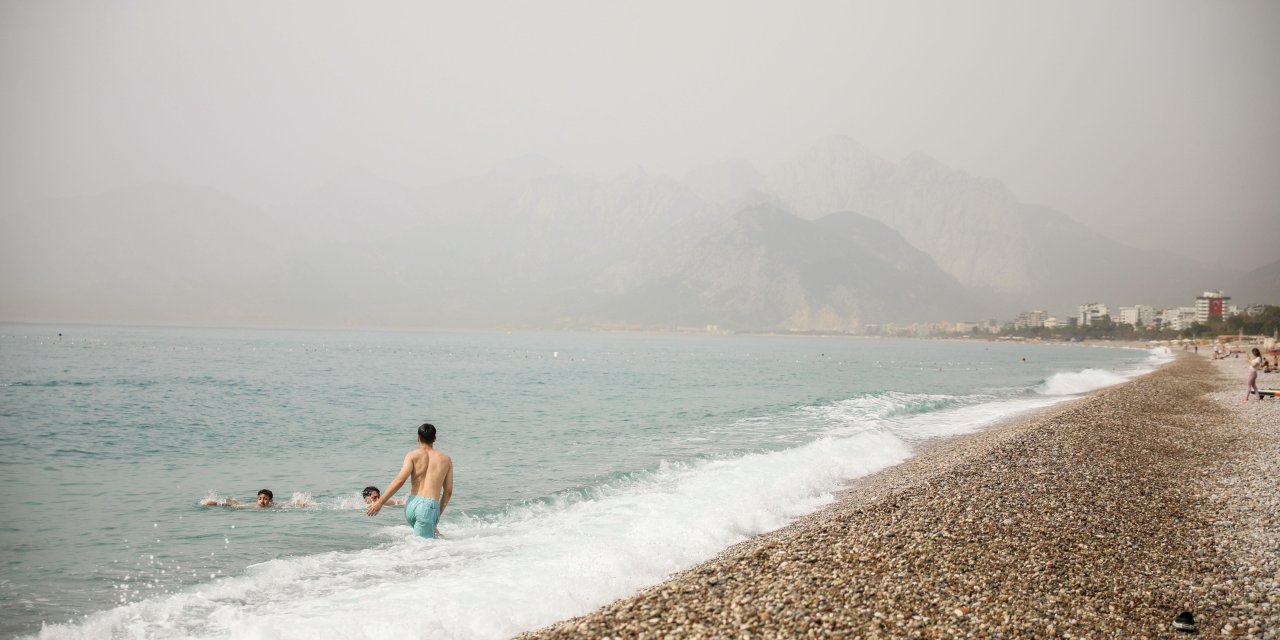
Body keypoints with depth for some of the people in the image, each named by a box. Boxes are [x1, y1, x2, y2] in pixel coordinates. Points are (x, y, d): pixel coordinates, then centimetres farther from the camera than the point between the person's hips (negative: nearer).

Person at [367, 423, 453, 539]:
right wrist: (438, 514, 23)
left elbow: (400, 480, -7)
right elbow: (448, 492, 13)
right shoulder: (446, 460, 12)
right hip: (429, 507, -1)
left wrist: (380, 502, -5)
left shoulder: (413, 455, 6)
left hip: (412, 504, 1)